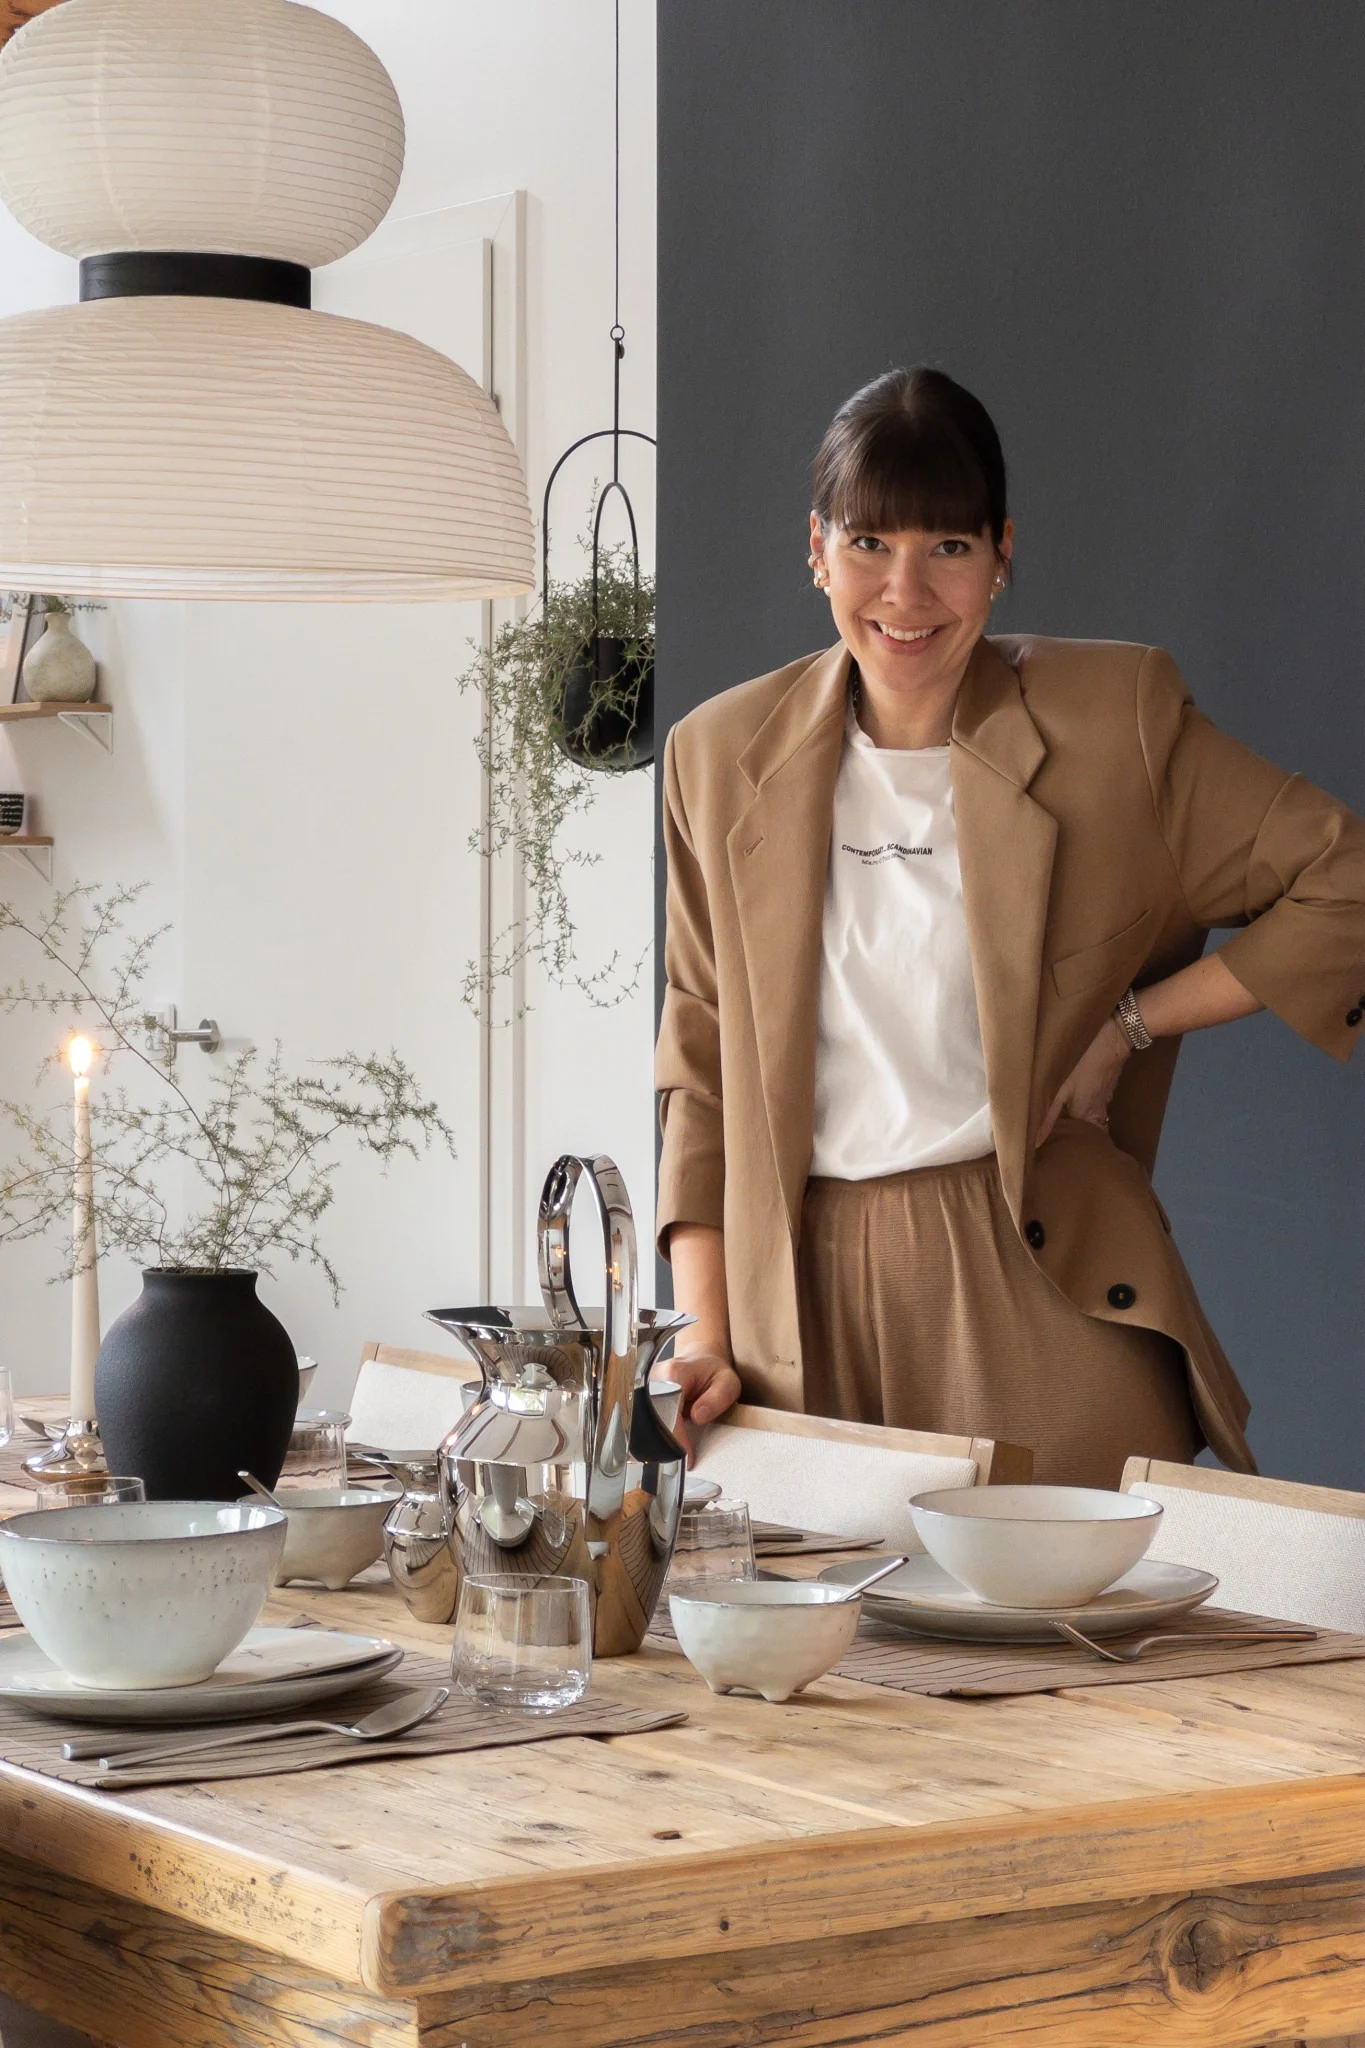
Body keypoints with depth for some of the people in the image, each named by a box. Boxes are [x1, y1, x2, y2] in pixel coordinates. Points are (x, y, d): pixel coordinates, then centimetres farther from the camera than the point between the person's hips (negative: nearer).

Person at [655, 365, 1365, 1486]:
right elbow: (703, 1068, 11)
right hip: (805, 1299, 2)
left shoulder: (1117, 716, -1)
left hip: (1045, 1282, -2)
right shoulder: (722, 756, 8)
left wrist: (1129, 1026, -4)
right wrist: (707, 1339, 3)